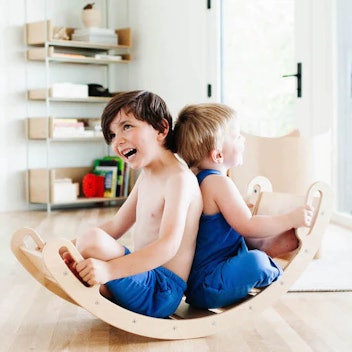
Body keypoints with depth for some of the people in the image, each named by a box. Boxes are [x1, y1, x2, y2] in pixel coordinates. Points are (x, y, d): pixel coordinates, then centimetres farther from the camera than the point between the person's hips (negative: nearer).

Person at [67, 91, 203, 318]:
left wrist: (109, 269, -40)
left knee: (92, 241, -29)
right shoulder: (147, 176, 13)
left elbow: (168, 245, -29)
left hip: (161, 292, -10)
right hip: (146, 278, 10)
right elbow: (116, 226, 18)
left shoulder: (179, 178, -17)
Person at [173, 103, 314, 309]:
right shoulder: (219, 183, -20)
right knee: (255, 262, -37)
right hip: (207, 287, -10)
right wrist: (291, 219, -17)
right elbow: (247, 226, -24)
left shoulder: (200, 179, 11)